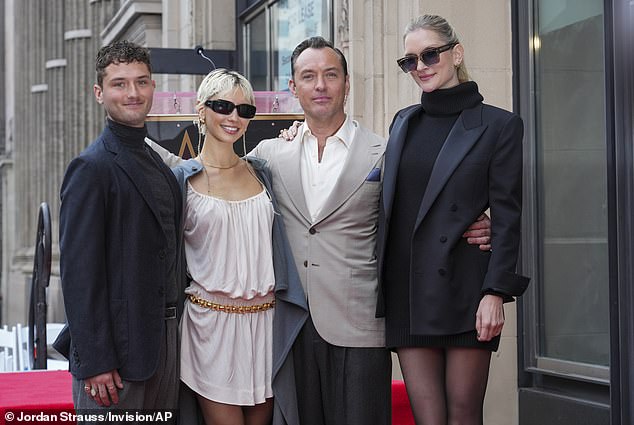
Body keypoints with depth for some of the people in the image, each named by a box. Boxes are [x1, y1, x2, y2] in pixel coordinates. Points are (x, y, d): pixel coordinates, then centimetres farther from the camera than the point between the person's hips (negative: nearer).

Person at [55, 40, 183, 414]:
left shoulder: (157, 164, 14)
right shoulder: (92, 167, -12)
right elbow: (79, 271, -16)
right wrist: (94, 361, -20)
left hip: (165, 340, 8)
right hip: (116, 347, -8)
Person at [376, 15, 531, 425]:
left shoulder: (499, 125, 1)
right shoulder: (403, 122, 15)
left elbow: (507, 217, -5)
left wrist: (495, 292, -12)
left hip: (464, 292, -4)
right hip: (406, 291, 4)